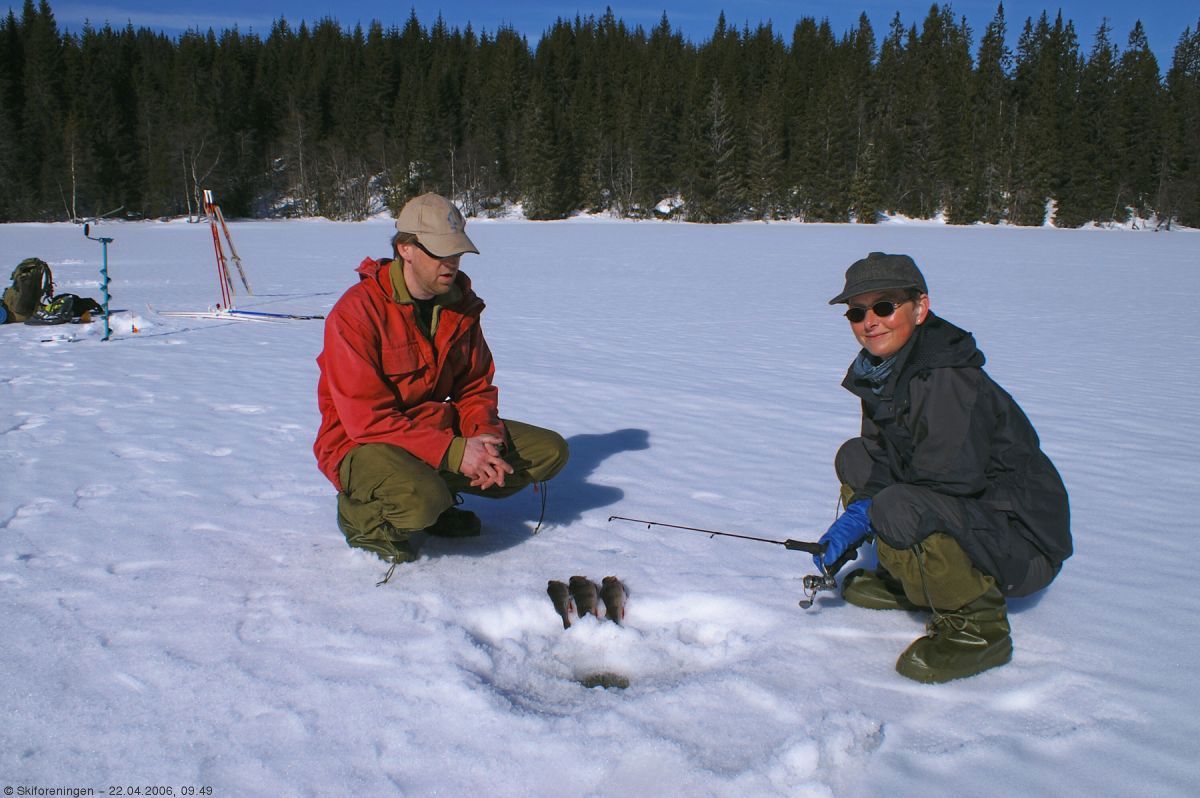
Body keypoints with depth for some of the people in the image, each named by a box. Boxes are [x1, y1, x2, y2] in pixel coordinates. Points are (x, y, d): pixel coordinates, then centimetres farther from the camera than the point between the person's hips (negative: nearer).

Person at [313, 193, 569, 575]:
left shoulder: (461, 303, 2)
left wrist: (484, 436, -14)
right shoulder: (358, 311, -20)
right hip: (364, 444, -7)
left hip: (439, 429, 7)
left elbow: (476, 387, 8)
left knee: (551, 451, -2)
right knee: (421, 501, -39)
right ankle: (359, 510, -3)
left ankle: (435, 492, 7)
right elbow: (367, 418, -23)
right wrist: (454, 452, -28)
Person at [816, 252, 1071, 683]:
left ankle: (978, 627, -13)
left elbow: (949, 482, -27)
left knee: (900, 510, -35)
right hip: (969, 518, 10)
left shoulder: (949, 381, -24)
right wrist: (858, 514, -10)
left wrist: (862, 517, -20)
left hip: (1024, 542, -10)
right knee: (855, 458, 9)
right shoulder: (881, 371, 4)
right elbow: (887, 460, 7)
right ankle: (909, 581, 17)